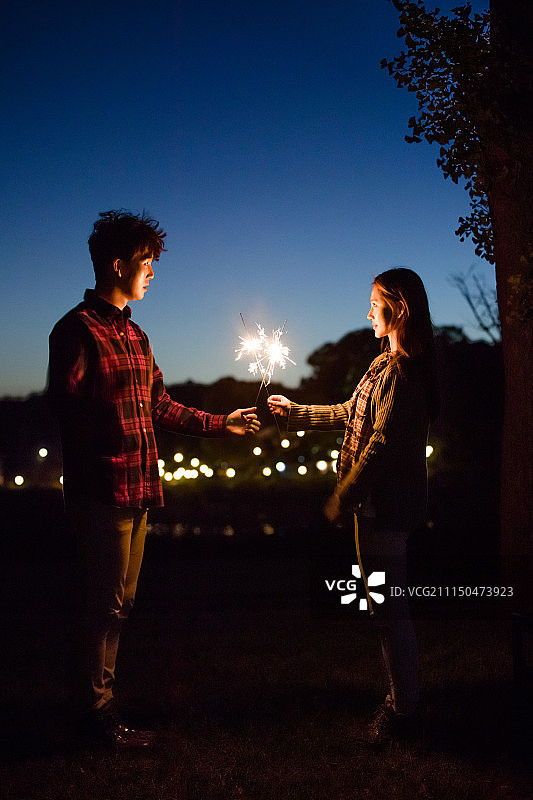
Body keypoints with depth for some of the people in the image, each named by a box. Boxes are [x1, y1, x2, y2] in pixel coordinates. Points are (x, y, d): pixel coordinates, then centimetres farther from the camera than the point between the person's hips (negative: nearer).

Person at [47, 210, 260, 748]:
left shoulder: (133, 334, 20)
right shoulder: (79, 328, -8)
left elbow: (160, 406, 23)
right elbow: (67, 406, -17)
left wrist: (221, 424, 23)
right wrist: (101, 466, -25)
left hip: (136, 490, 9)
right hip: (103, 491, -9)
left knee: (117, 602, 14)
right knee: (106, 602, -2)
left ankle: (99, 706, 25)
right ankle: (97, 713, 11)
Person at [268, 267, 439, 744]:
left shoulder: (402, 370, -18)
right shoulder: (390, 363, 15)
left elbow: (382, 444, -22)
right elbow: (351, 414, 24)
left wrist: (343, 498, -16)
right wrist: (296, 412, 24)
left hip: (386, 505, -11)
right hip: (380, 502, 11)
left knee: (388, 606, -1)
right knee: (385, 602, 17)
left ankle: (403, 705, 12)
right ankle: (403, 693, 29)